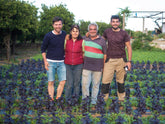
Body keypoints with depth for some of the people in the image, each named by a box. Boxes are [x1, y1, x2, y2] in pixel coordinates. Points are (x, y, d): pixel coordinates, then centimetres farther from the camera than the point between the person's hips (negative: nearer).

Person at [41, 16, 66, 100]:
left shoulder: (65, 34, 3)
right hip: (50, 62, -3)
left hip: (61, 62, 3)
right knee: (51, 82, 1)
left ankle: (58, 99, 11)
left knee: (63, 81, -2)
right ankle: (51, 100, 11)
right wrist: (45, 61, -6)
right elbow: (43, 49, 1)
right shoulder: (48, 36, -6)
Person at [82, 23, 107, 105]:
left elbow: (105, 54, 3)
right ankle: (85, 98, 12)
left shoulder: (101, 40, 1)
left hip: (98, 67, -1)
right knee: (85, 83, -2)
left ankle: (94, 99, 21)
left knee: (96, 84, 7)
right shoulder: (84, 38, 8)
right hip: (86, 66, 2)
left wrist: (104, 66, 0)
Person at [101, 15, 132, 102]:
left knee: (121, 81, 8)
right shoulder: (107, 32, 5)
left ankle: (121, 99, 22)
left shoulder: (124, 33, 0)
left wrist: (129, 61, -5)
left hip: (121, 60, -1)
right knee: (105, 81, -5)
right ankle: (104, 99, 10)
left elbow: (129, 47, 1)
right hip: (109, 60, 1)